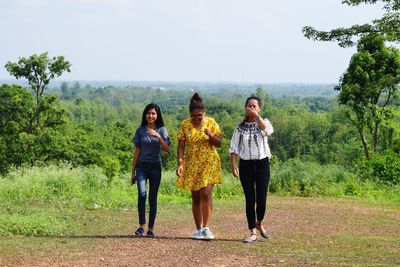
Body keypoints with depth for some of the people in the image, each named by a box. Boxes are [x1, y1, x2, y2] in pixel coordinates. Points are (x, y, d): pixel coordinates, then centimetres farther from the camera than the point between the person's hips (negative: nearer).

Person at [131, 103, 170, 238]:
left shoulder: (161, 130, 4)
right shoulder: (140, 130, 6)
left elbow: (167, 149, -8)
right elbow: (137, 151, 10)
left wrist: (158, 136, -24)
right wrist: (133, 172, 10)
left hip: (155, 166, 0)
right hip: (142, 166, 0)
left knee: (152, 198, 1)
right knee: (142, 194, -19)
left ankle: (151, 229, 7)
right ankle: (141, 226, -12)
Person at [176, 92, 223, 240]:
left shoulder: (211, 122, -2)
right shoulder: (185, 124, -1)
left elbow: (218, 143, 1)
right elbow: (181, 146, 0)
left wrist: (211, 136, -19)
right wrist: (180, 163, -11)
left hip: (209, 163, -2)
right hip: (191, 164, 2)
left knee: (206, 194, -15)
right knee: (195, 197, 6)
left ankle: (206, 228, -13)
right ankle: (198, 229, 13)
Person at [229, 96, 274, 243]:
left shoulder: (264, 122, 4)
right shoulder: (240, 127, 7)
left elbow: (268, 131, -21)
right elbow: (234, 147, 5)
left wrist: (257, 116, -20)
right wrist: (233, 165, -4)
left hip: (262, 164, -1)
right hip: (246, 165, 1)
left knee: (261, 198, -3)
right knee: (250, 199, 0)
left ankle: (259, 223, 26)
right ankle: (253, 233, 4)